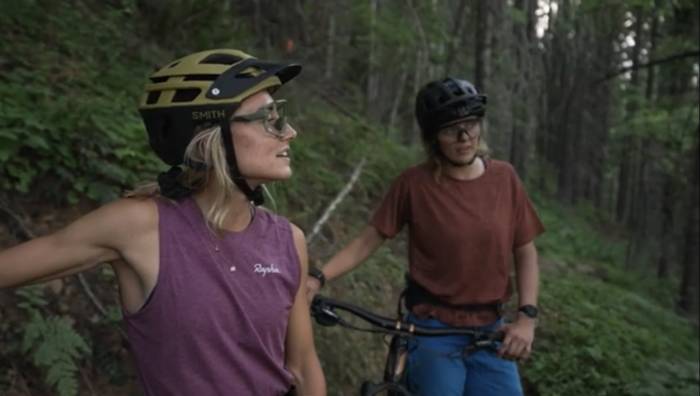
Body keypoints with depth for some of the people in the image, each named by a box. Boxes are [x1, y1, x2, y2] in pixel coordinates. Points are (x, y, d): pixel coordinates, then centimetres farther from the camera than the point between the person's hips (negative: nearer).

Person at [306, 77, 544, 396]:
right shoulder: (414, 184, -11)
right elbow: (368, 240, -6)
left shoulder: (504, 178, -3)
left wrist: (527, 317, -6)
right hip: (433, 332, -3)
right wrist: (317, 277, -19)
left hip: (490, 333, 3)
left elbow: (525, 252, 4)